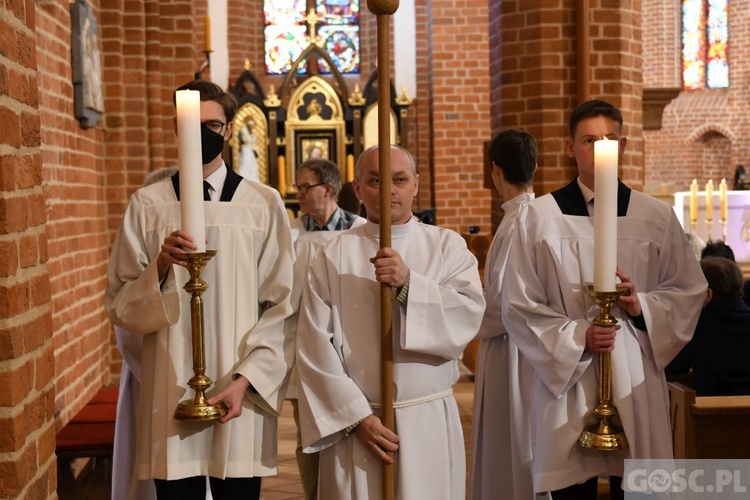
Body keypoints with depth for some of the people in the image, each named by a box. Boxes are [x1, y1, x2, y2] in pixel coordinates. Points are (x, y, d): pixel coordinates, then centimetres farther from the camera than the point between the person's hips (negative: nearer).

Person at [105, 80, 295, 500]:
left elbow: (283, 306, 0)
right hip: (170, 395, 1)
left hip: (242, 393, 0)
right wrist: (161, 266, -16)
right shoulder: (147, 205, 5)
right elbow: (120, 306, 3)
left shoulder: (264, 204, 2)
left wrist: (246, 378, -10)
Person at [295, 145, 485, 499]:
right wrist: (357, 416, -11)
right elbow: (315, 346, -6)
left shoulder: (447, 246, 4)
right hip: (355, 422, -1)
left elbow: (470, 314, -10)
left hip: (430, 421, 1)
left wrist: (409, 283, -22)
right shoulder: (334, 256, -1)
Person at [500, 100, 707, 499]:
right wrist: (577, 337, -14)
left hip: (636, 381, 2)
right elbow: (518, 305, -1)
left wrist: (643, 306, -10)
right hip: (565, 378, -1)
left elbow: (690, 290, 9)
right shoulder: (538, 218, -1)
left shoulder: (657, 217, 5)